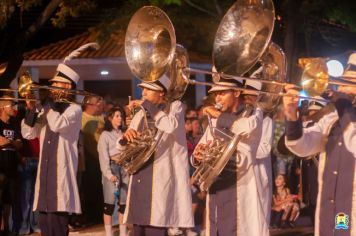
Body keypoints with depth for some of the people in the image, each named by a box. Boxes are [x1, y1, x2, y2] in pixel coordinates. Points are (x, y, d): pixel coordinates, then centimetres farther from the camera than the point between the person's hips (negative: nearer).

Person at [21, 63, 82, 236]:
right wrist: (33, 108, -2)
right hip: (45, 172, 7)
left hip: (62, 173, -7)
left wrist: (48, 101, -10)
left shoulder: (74, 109, -3)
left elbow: (57, 124, -22)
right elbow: (28, 133, 9)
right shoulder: (46, 110, 18)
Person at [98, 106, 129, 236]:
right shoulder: (105, 135, 2)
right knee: (109, 203, -4)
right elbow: (104, 157, -6)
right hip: (112, 168, -4)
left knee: (124, 203, 5)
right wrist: (109, 174, -18)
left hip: (125, 168, 4)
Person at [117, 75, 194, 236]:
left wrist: (146, 105, -13)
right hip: (139, 182, 6)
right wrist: (126, 136, -5)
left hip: (160, 182, -6)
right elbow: (121, 149, 18)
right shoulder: (140, 115, 18)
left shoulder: (175, 106, 2)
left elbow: (171, 126, -22)